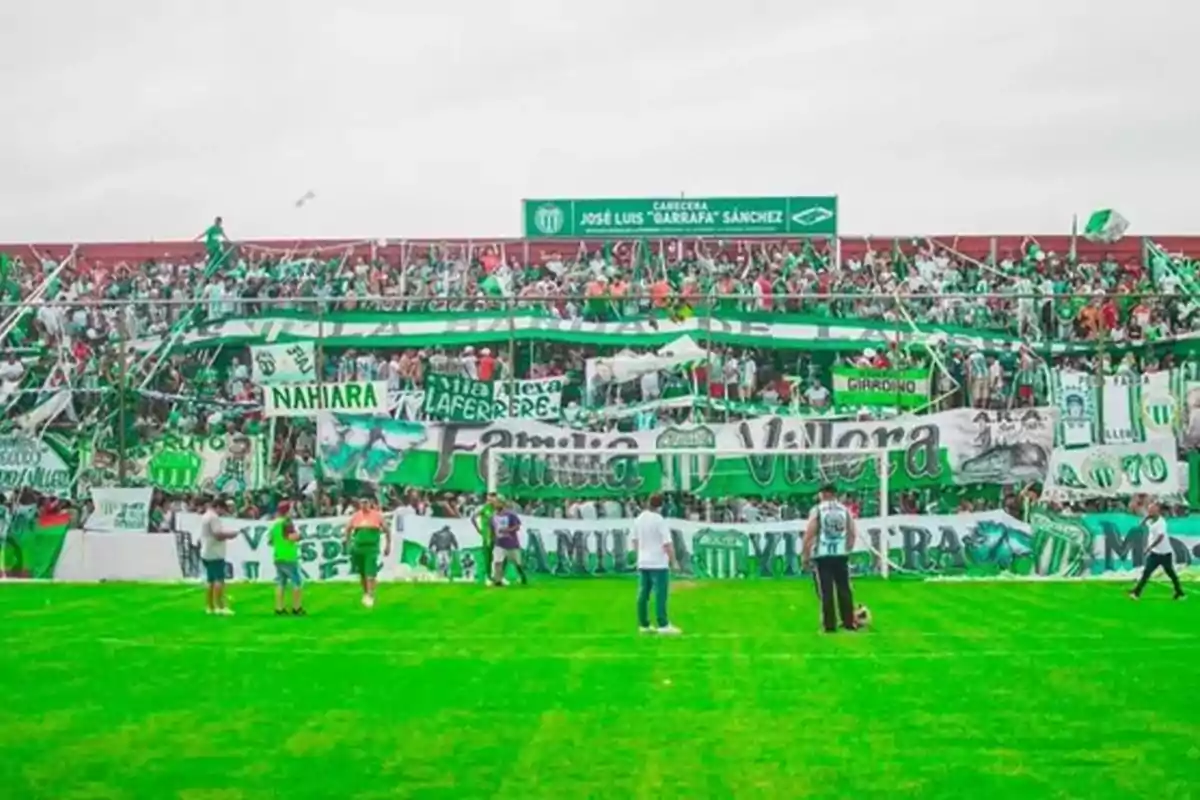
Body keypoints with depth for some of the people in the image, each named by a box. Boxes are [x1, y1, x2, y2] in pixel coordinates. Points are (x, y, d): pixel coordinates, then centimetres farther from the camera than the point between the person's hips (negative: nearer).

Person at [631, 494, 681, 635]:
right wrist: (674, 562, -7)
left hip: (643, 563, 7)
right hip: (658, 564, -7)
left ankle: (643, 625, 13)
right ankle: (663, 625, -7)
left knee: (643, 594, 8)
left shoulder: (639, 519, 7)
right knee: (660, 594, -6)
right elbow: (667, 544, -16)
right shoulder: (660, 520, -14)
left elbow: (635, 540, 16)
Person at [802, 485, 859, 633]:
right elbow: (853, 533, 8)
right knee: (844, 588, 11)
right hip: (841, 554, 3)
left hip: (822, 555, -3)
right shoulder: (844, 509, 7)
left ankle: (829, 624, 1)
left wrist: (806, 555, -3)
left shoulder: (817, 510, -4)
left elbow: (809, 535, -9)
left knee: (826, 591, 0)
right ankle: (849, 622, 14)